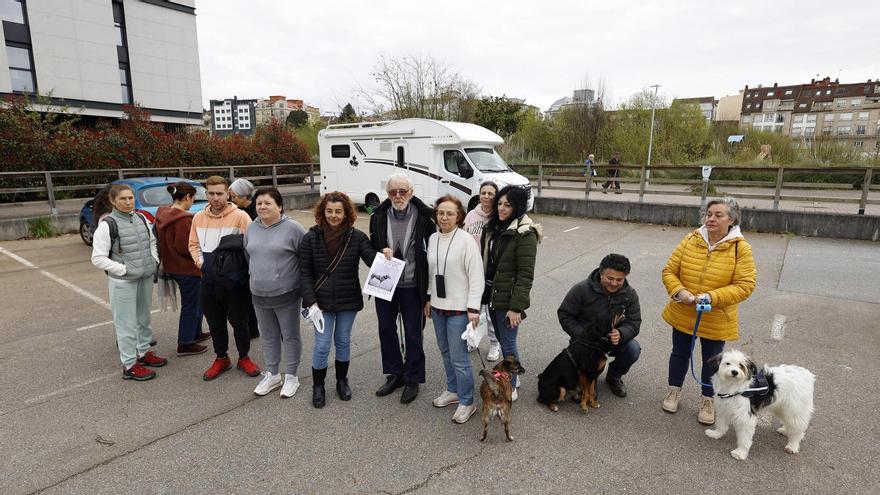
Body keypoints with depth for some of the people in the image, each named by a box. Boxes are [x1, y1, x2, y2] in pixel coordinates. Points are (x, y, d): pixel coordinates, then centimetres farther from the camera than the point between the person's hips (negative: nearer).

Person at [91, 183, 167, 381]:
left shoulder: (141, 219, 6)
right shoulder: (107, 224, -12)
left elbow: (152, 242, 20)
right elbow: (98, 258, -13)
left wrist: (154, 260, 6)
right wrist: (123, 269, -17)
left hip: (146, 278, 6)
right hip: (123, 282, -6)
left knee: (144, 318, 17)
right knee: (126, 322, 1)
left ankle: (144, 352, 34)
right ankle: (129, 365, 11)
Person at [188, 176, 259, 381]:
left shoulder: (240, 216, -12)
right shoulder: (199, 218, 5)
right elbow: (193, 244, 15)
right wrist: (200, 262, 0)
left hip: (235, 281, -4)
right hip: (209, 281, 5)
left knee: (239, 321, 7)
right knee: (215, 323, 16)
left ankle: (244, 357, 26)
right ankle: (221, 358, 33)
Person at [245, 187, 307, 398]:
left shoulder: (292, 228, -13)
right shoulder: (251, 229, 6)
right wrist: (254, 276, 15)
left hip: (286, 294, -5)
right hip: (259, 295, 6)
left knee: (290, 336, 9)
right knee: (269, 337, 18)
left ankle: (291, 377, 24)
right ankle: (272, 375, 33)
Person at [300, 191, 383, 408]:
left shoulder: (357, 237, -5)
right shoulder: (311, 238, -6)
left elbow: (372, 259, -15)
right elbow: (305, 272, -4)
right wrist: (310, 300, -12)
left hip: (348, 300, 1)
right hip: (322, 301, -1)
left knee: (343, 341, 16)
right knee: (322, 345, 2)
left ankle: (342, 381, 36)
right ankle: (318, 386, 25)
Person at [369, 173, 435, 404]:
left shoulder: (424, 216, -10)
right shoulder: (379, 217, -1)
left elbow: (432, 249, -5)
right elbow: (371, 248, 9)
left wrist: (428, 286, -9)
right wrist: (381, 254, -14)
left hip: (412, 285, -4)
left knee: (413, 333, 8)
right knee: (386, 329, 14)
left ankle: (412, 380, 26)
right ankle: (395, 374, 34)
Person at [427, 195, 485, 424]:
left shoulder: (466, 240, -13)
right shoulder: (433, 239, 5)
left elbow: (476, 277, -14)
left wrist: (473, 308, -17)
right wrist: (428, 298, 15)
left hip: (459, 308, -6)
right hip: (437, 306, 6)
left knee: (458, 357, -3)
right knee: (445, 352, 18)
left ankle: (467, 402, 15)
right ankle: (453, 390, 37)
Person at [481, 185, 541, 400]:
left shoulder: (525, 234, -17)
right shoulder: (493, 227, 8)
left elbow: (525, 274, -19)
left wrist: (516, 307, -21)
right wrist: (484, 292, 13)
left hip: (507, 299, -8)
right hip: (492, 295, 8)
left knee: (508, 344, 4)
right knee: (502, 340, 20)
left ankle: (511, 388, 23)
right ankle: (511, 377, 39)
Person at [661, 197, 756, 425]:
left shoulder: (741, 248, -13)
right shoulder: (690, 241, -8)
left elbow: (745, 285, -15)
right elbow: (669, 271, -4)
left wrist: (712, 297, -26)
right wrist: (679, 291, -21)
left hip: (716, 319, -1)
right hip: (683, 314, 2)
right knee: (680, 353, 18)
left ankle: (707, 400, 37)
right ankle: (674, 390, 38)